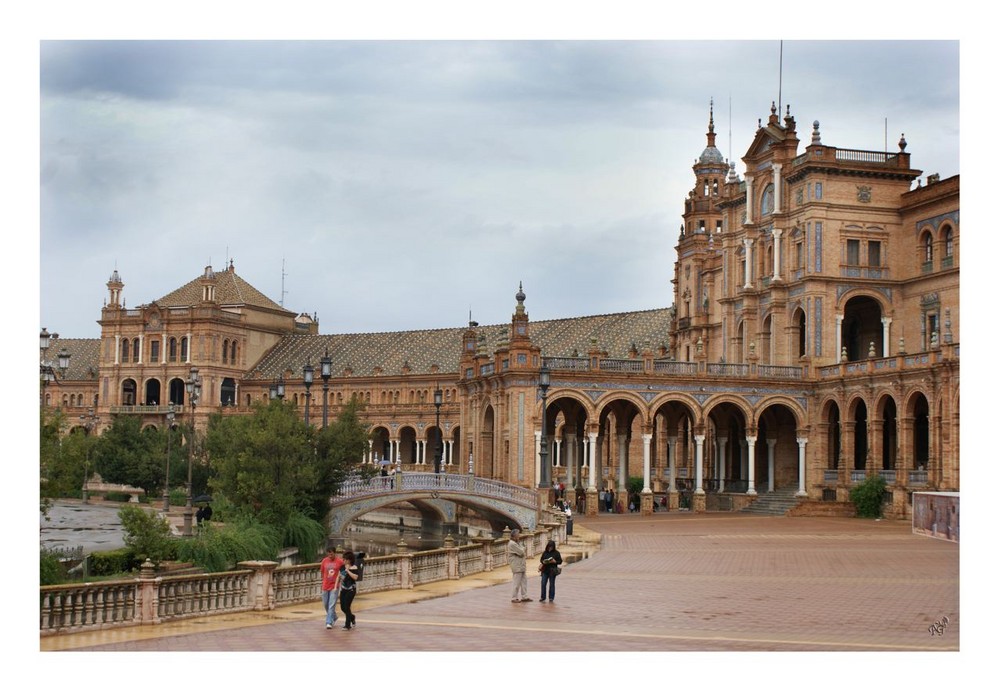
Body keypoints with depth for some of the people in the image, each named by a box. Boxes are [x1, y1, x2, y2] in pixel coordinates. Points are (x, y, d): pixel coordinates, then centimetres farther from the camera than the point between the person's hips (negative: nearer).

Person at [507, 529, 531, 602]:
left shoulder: (516, 543, 16)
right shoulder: (512, 544, -18)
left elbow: (522, 551, 13)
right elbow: (521, 552, -18)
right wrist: (522, 549, 2)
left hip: (520, 565, 10)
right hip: (516, 566, -10)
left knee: (524, 581, 12)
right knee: (517, 583, -4)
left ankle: (524, 596, 18)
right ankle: (514, 598, 3)